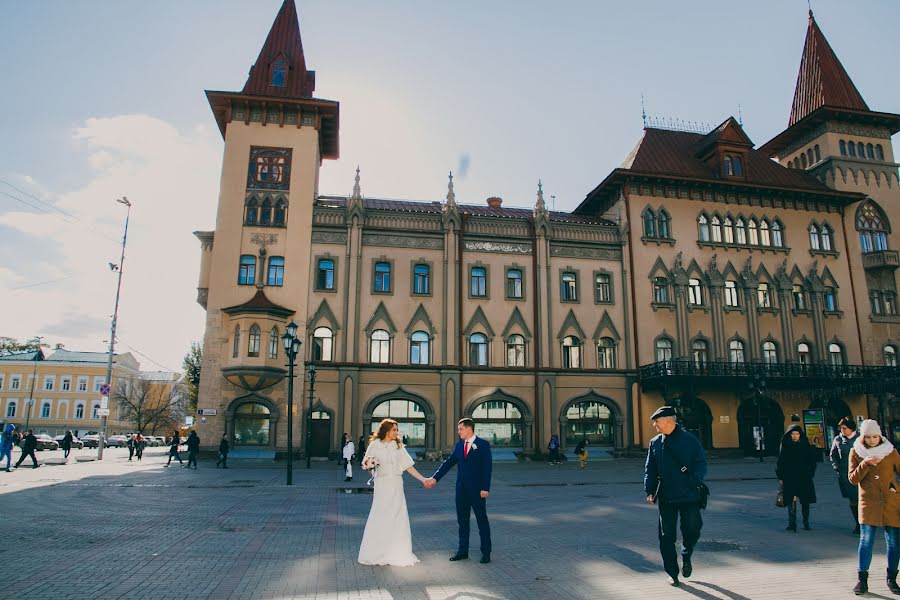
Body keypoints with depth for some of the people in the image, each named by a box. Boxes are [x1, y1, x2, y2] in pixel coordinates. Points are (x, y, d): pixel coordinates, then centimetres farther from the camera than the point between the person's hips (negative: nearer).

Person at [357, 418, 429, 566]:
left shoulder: (398, 446, 7)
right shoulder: (375, 445, 0)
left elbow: (408, 466, 7)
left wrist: (423, 479, 1)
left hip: (396, 484, 3)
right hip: (382, 484, -3)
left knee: (397, 518, 2)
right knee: (379, 518, 0)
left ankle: (397, 553, 12)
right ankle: (375, 553, 13)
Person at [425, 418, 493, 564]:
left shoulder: (483, 445, -7)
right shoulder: (459, 445, 9)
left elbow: (487, 468, -10)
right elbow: (448, 463, 8)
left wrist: (485, 488, -16)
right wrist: (435, 478, 0)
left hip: (477, 490, -6)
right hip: (461, 489, 6)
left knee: (482, 520, 3)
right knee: (462, 521, 12)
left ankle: (486, 552, 13)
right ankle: (463, 551, 22)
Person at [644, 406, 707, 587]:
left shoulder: (689, 440, -2)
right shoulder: (655, 443, 7)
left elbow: (701, 463, -2)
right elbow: (649, 469, 8)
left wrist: (695, 480, -18)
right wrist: (650, 491, -1)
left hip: (689, 495, -2)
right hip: (665, 497, 3)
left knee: (692, 529, 1)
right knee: (666, 536, 4)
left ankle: (686, 557, 33)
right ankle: (672, 574, 18)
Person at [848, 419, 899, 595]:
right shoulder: (856, 452, 2)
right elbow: (853, 479, -1)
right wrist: (865, 464, -15)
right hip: (868, 502, -1)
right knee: (866, 539, -5)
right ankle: (862, 579, 1)